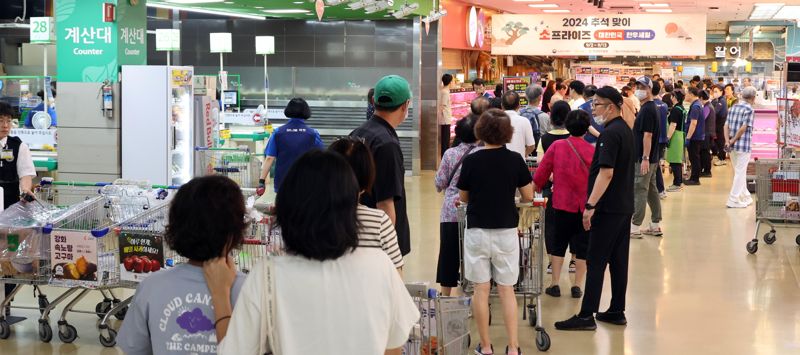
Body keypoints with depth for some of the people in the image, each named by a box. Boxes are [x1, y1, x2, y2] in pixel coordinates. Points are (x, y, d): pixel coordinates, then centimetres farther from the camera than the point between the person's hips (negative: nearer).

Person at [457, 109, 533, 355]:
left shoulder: (471, 161, -8)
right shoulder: (515, 160, -6)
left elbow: (463, 198, 2)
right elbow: (528, 196, 0)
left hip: (477, 231, -1)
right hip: (507, 231, 1)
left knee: (481, 290, 7)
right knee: (507, 289, 9)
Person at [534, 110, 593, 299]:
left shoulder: (557, 146, -7)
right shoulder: (592, 151, -7)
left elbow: (542, 171, -1)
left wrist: (534, 188, 14)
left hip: (563, 203, 1)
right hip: (586, 205, -1)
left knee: (559, 244, 13)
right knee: (582, 246, 9)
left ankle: (555, 284, 9)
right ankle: (577, 286, 9)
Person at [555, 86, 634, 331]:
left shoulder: (610, 134, -18)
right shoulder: (625, 130, 13)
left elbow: (606, 173, -25)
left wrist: (591, 205, -25)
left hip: (608, 208, -9)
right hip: (624, 206, 9)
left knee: (596, 261, -6)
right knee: (619, 260, 12)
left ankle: (587, 316, -4)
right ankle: (617, 311, 18)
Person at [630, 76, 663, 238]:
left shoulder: (648, 109, -16)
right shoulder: (650, 107, 15)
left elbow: (647, 135, -21)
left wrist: (645, 158, -24)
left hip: (644, 159, -10)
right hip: (651, 158, 10)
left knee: (639, 192, -6)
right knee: (652, 191, 12)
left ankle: (635, 228, -3)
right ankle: (655, 226, 17)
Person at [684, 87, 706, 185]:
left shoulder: (695, 106, -19)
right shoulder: (698, 104, 13)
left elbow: (693, 123, -24)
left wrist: (688, 137, -23)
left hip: (695, 137, -10)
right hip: (698, 136, 10)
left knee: (694, 158, -2)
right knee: (694, 158, 15)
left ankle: (695, 179, 3)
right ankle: (693, 178, 22)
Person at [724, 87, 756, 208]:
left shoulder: (733, 107, 10)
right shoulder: (749, 110, -11)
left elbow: (726, 125, 4)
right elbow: (743, 128, -19)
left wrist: (727, 141, -3)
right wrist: (733, 140, -11)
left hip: (732, 146, 7)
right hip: (744, 145, -7)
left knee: (739, 172, 18)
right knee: (740, 173, 0)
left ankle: (745, 197, 30)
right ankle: (734, 200, -1)